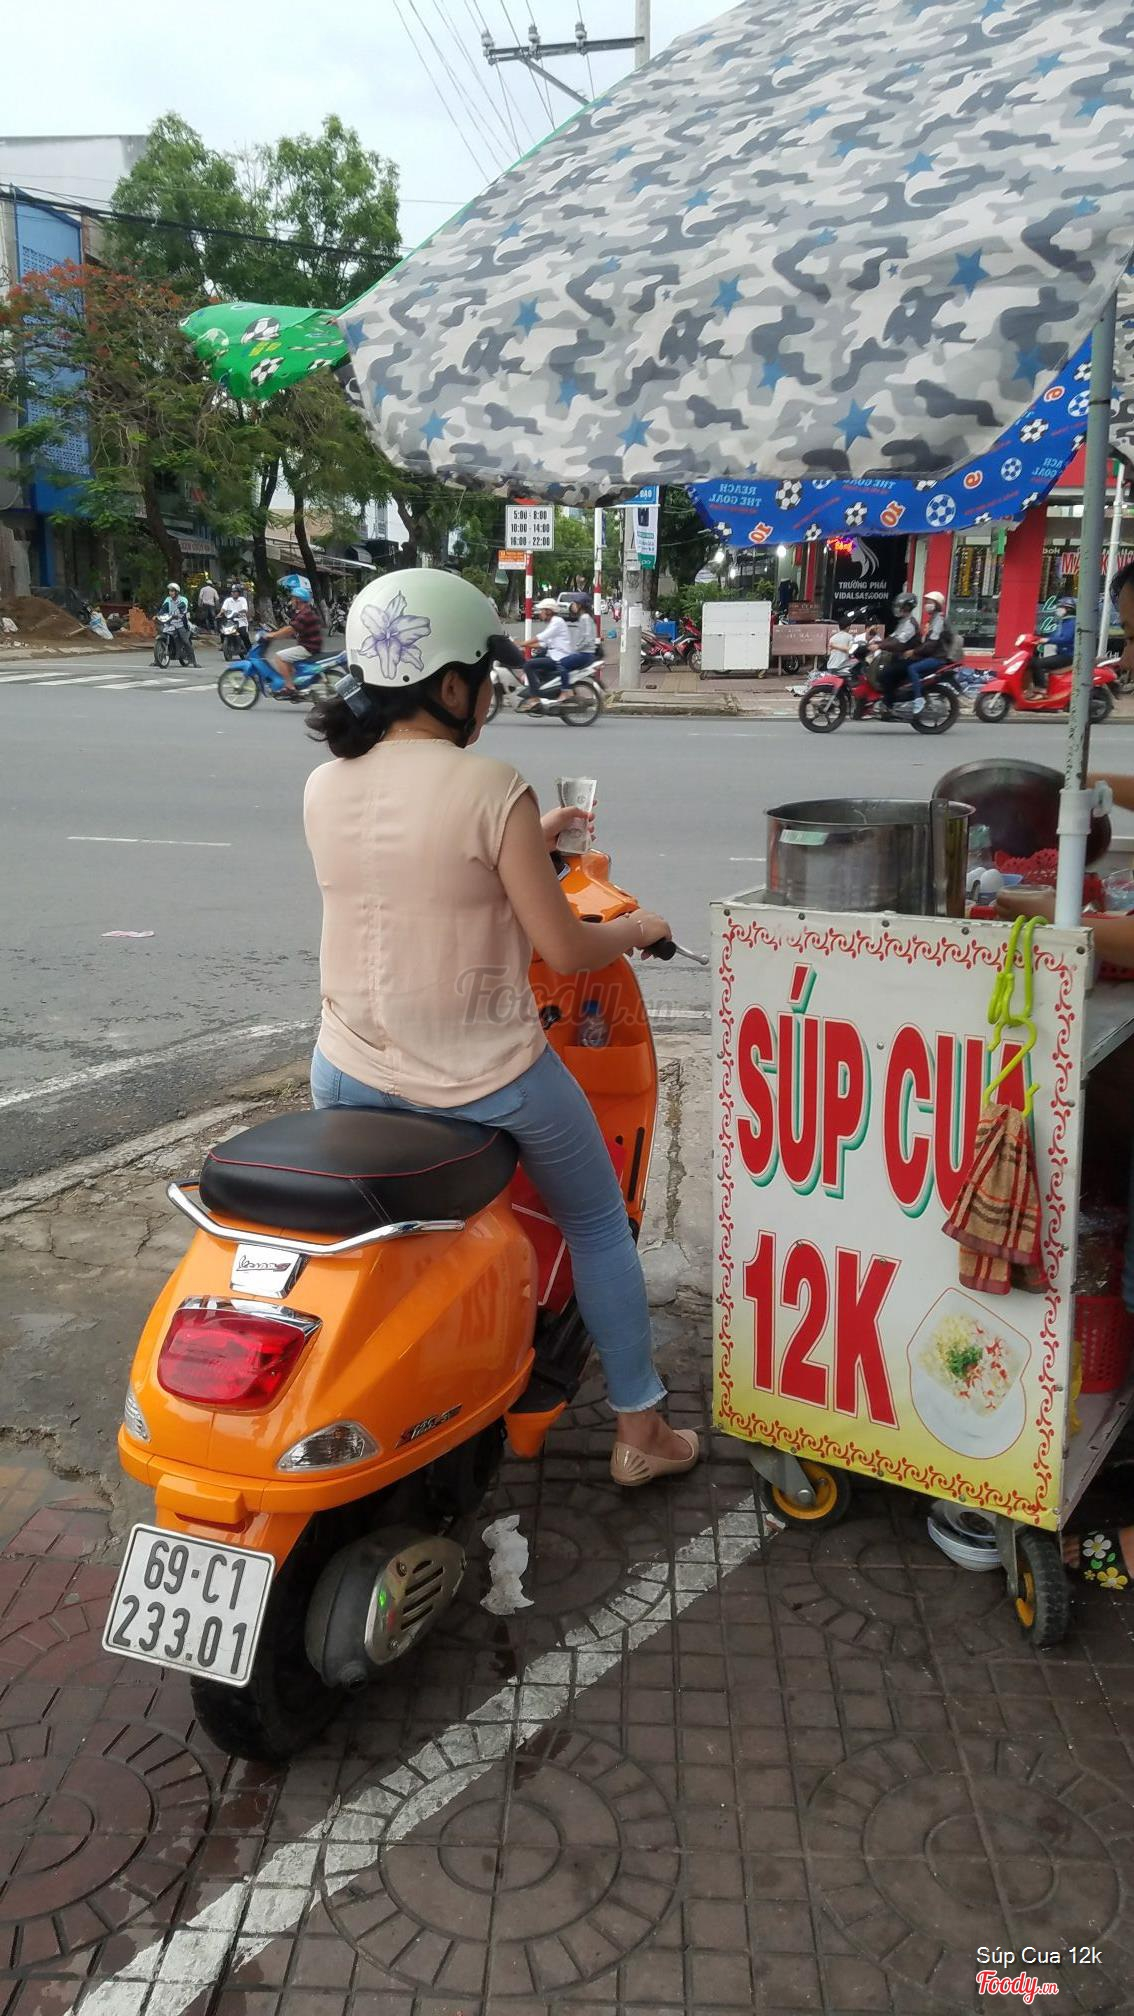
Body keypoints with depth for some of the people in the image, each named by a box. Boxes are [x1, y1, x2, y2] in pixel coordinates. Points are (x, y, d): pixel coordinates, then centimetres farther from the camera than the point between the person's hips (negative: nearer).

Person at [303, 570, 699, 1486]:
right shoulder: (491, 786, -18)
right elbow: (564, 949, -13)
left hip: (351, 1070, 5)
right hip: (482, 1079, -4)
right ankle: (640, 1430, 32)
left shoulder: (323, 788, -1)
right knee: (599, 1227, 21)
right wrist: (637, 928, 8)